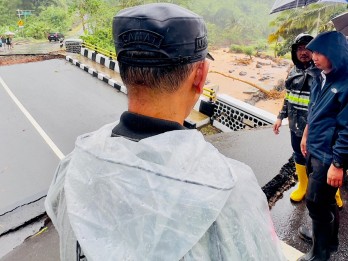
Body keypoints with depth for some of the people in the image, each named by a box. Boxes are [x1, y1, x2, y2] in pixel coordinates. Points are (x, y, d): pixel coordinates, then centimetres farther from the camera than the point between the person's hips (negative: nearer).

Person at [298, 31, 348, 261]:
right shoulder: (326, 77, 7)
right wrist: (306, 136, 23)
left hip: (329, 155, -8)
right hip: (316, 149, 9)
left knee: (316, 202, 2)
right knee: (326, 199, 21)